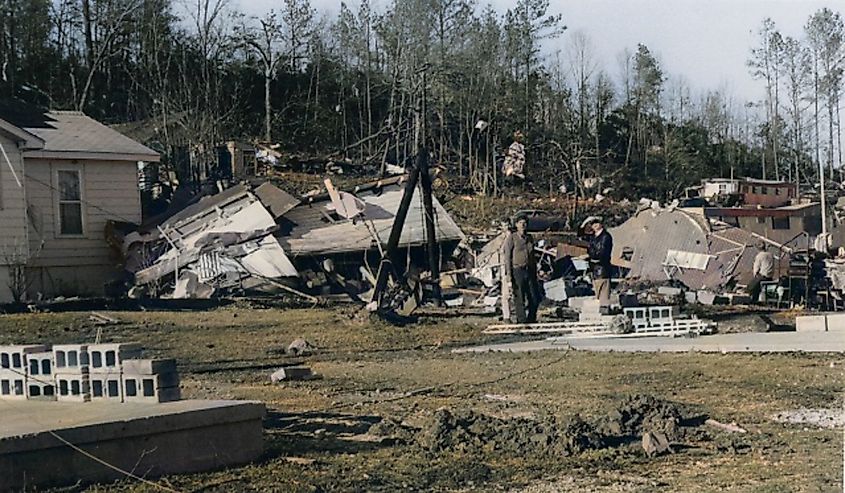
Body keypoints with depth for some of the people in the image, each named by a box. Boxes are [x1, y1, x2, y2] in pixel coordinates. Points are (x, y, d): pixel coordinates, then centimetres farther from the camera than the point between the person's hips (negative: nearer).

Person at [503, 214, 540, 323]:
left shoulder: (530, 238, 14)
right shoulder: (511, 238, -3)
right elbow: (507, 256, -6)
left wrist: (535, 273, 17)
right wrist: (508, 274, -14)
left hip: (529, 271, 5)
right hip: (517, 270, -5)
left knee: (535, 298, 3)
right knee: (519, 298, -2)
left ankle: (531, 319, 20)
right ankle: (521, 320, 7)